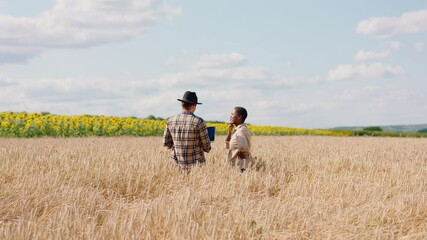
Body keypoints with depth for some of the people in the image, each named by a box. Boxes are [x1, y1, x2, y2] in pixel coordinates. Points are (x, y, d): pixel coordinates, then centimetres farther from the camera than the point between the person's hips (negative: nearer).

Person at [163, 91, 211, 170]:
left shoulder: (171, 120, 1)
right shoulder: (198, 121, -12)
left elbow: (166, 143, 8)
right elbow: (207, 146, -6)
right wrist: (207, 148, 16)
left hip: (178, 164, 4)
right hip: (196, 164, -4)